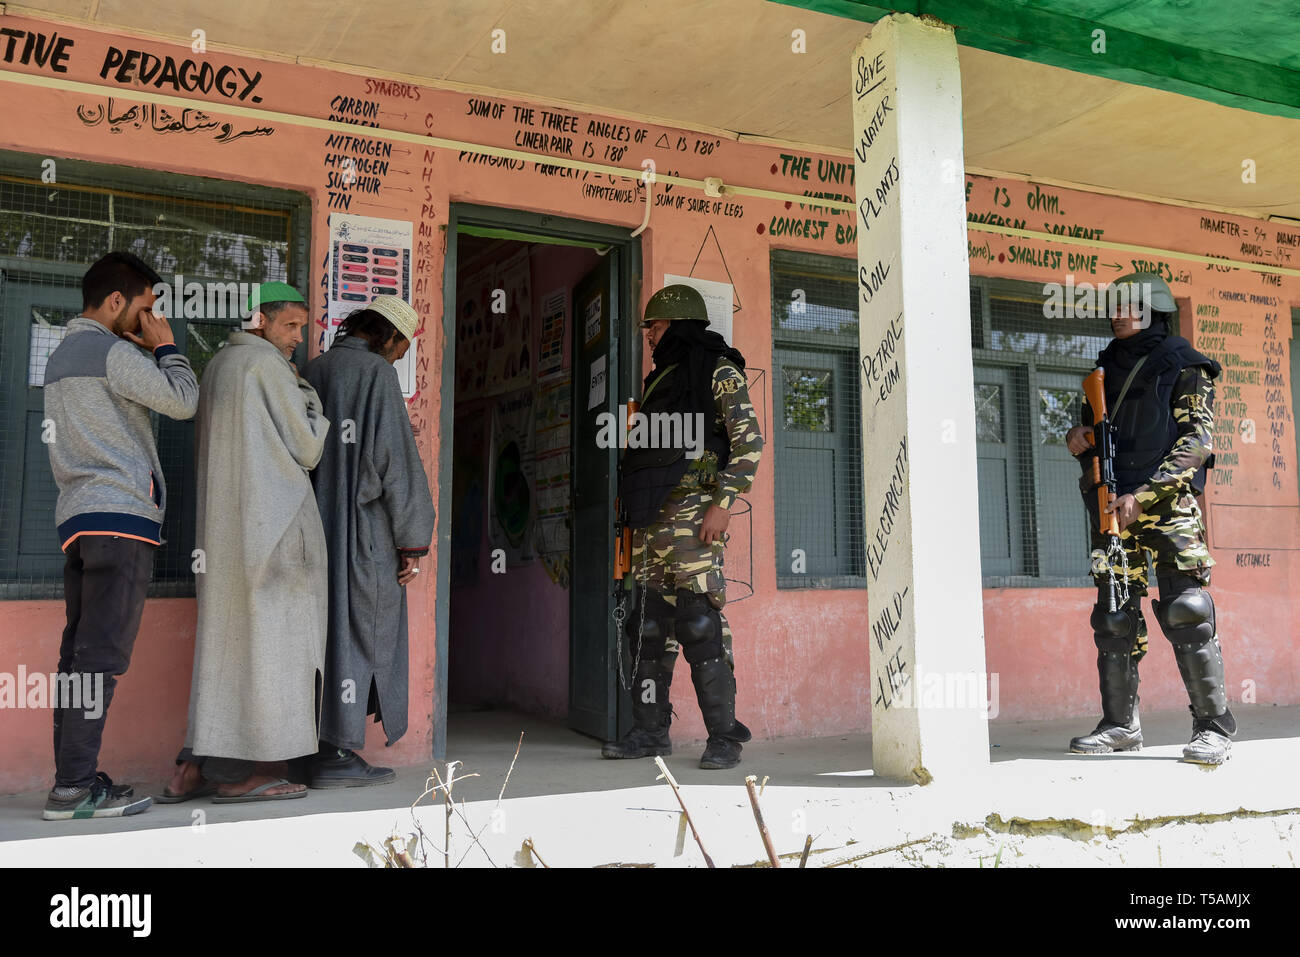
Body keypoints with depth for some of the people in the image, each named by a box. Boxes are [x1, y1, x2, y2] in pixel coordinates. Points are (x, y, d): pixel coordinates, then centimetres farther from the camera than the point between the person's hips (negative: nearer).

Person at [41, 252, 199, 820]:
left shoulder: (63, 355, 23)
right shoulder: (111, 351, -7)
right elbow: (182, 401, -8)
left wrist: (146, 349, 22)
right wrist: (166, 345, 6)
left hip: (78, 517, 10)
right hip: (120, 516, -10)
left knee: (80, 653, 6)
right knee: (101, 655, -10)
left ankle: (73, 779, 8)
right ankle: (75, 785, -10)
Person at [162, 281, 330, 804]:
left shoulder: (219, 364, 20)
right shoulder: (267, 365, -8)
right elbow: (306, 448, -8)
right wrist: (311, 400, 7)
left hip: (224, 525, 9)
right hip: (268, 521, -9)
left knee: (226, 641, 10)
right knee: (262, 638, -4)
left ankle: (195, 767, 10)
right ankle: (237, 771, -1)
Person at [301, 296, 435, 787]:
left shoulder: (312, 371, 14)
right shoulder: (376, 372, -9)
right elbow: (397, 460, -14)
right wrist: (413, 540, -10)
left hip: (315, 526, 8)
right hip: (362, 530, -7)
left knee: (329, 631, 11)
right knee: (357, 633, 0)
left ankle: (329, 750, 16)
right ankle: (337, 755, 4)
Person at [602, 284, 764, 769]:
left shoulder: (718, 372, 1)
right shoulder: (659, 380, 24)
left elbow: (749, 441, -8)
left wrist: (723, 503, -17)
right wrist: (632, 512, 18)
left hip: (691, 508, -8)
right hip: (650, 519, 8)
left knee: (698, 622, -11)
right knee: (648, 625, 7)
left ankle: (724, 736, -2)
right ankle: (651, 731, 15)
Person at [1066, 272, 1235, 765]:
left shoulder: (1183, 366, 1)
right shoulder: (1107, 369, 20)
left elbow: (1196, 441, -8)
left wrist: (1143, 495, -17)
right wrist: (1079, 440, 2)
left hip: (1167, 505, -6)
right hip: (1114, 508, 6)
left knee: (1185, 613, -10)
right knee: (1114, 620, 5)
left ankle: (1214, 726, 1)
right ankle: (1120, 725, 14)